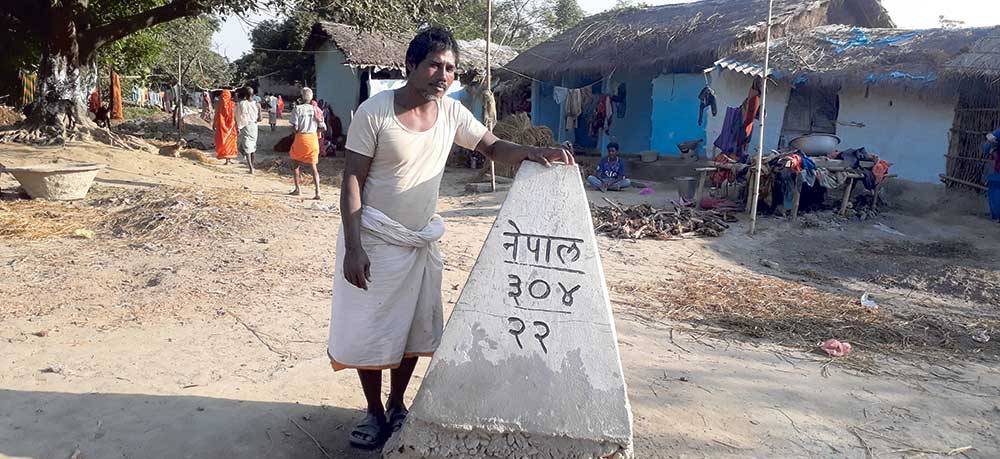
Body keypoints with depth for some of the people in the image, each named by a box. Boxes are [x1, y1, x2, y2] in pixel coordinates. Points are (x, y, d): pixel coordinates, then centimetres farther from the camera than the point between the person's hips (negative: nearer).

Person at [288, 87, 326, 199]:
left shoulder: (297, 108, -6)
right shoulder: (316, 109, 3)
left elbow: (295, 127, -12)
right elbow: (323, 128, 2)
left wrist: (296, 130, 10)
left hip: (301, 137, -2)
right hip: (313, 138, 2)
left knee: (296, 163, 18)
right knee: (313, 166, 6)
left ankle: (297, 189, 20)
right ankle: (317, 192, -5)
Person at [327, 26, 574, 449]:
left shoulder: (451, 112, -3)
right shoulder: (374, 111, -16)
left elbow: (493, 147, 5)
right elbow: (352, 180, -15)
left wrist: (531, 152, -17)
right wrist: (353, 247, -20)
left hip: (422, 241, 5)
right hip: (374, 240, -5)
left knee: (416, 327, 13)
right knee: (370, 329, 5)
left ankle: (397, 405, 33)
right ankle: (375, 413, 26)